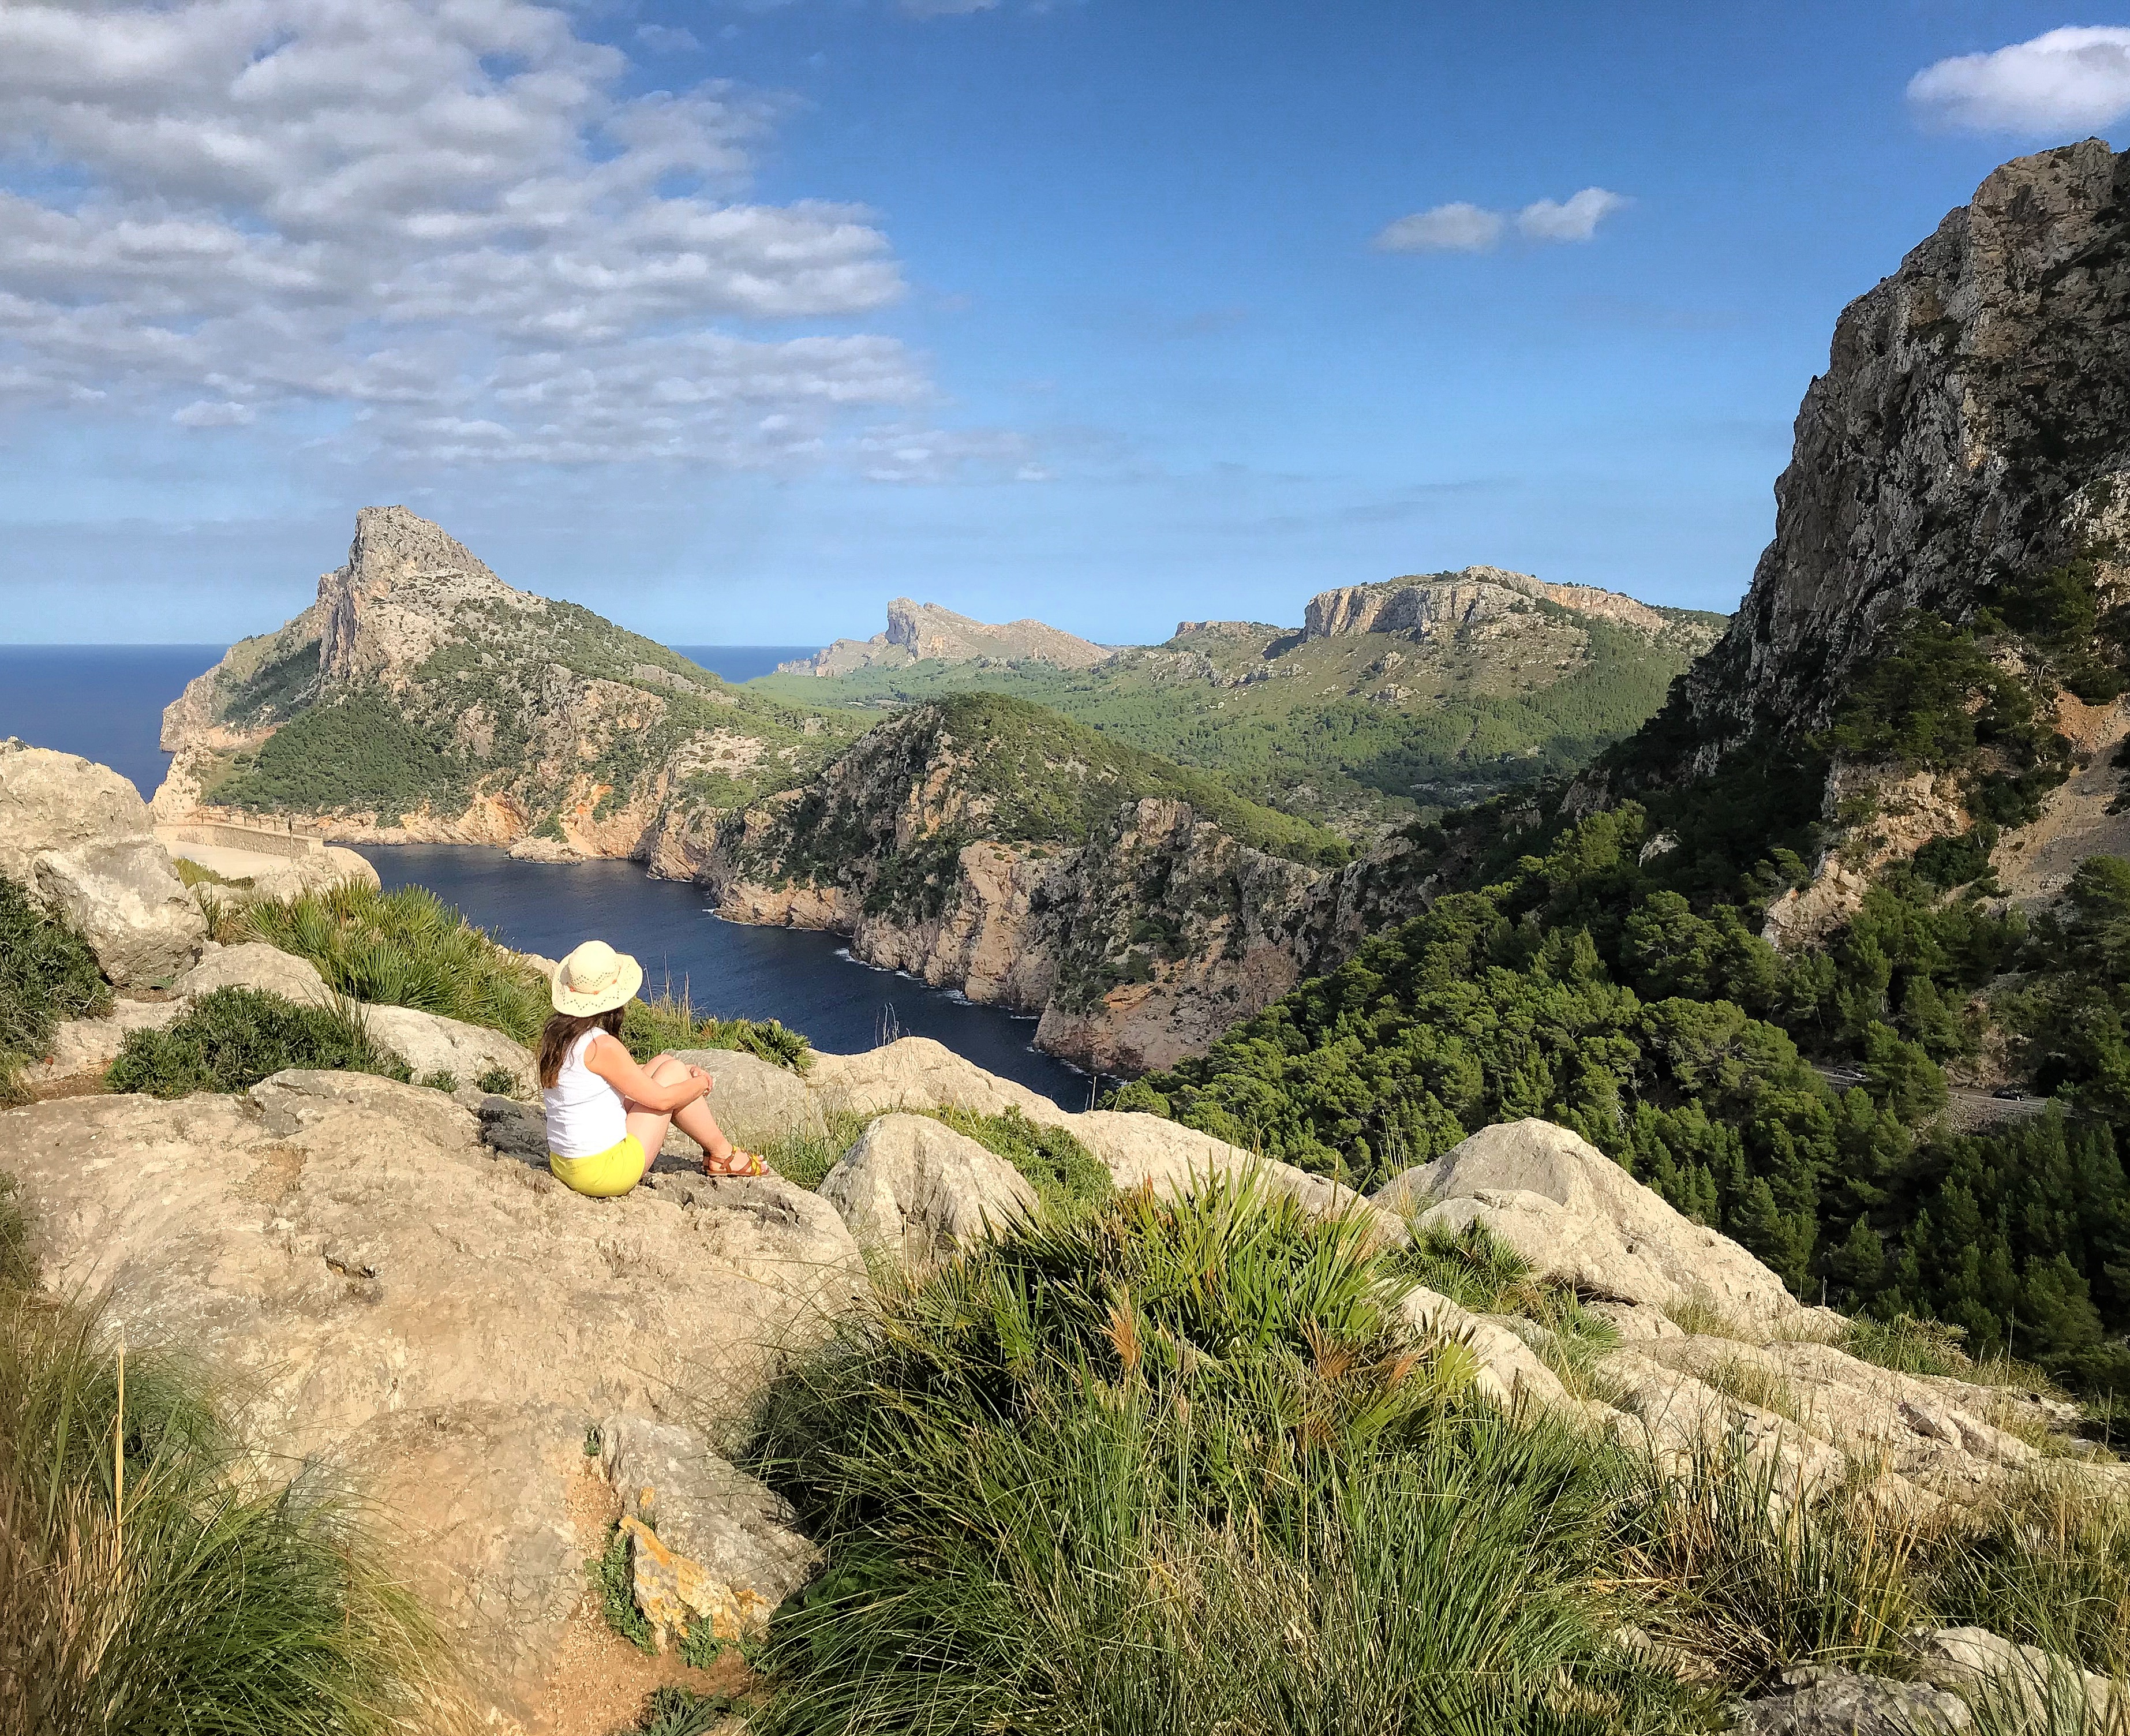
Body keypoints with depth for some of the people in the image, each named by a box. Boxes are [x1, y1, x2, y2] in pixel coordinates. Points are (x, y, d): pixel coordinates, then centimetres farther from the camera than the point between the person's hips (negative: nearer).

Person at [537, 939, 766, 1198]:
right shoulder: (602, 1046, -23)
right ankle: (723, 1156, 16)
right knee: (673, 1071, 1)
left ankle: (715, 1141, 26)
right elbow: (662, 1099, -13)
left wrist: (688, 1074, 17)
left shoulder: (554, 1033, 3)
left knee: (663, 1063, 14)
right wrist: (701, 1083, 7)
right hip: (606, 1173, -8)